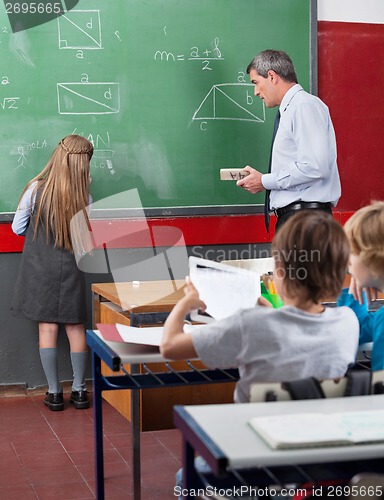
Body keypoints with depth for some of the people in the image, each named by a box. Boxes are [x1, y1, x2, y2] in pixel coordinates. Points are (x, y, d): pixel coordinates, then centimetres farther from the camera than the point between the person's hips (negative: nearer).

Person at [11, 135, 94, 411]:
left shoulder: (36, 189, -13)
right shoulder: (84, 197, -9)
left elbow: (18, 228, -2)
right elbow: (86, 240, 0)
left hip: (39, 268, -1)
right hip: (71, 269, 1)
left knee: (48, 328, 4)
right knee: (76, 328, 10)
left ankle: (54, 393, 8)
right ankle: (79, 391, 17)